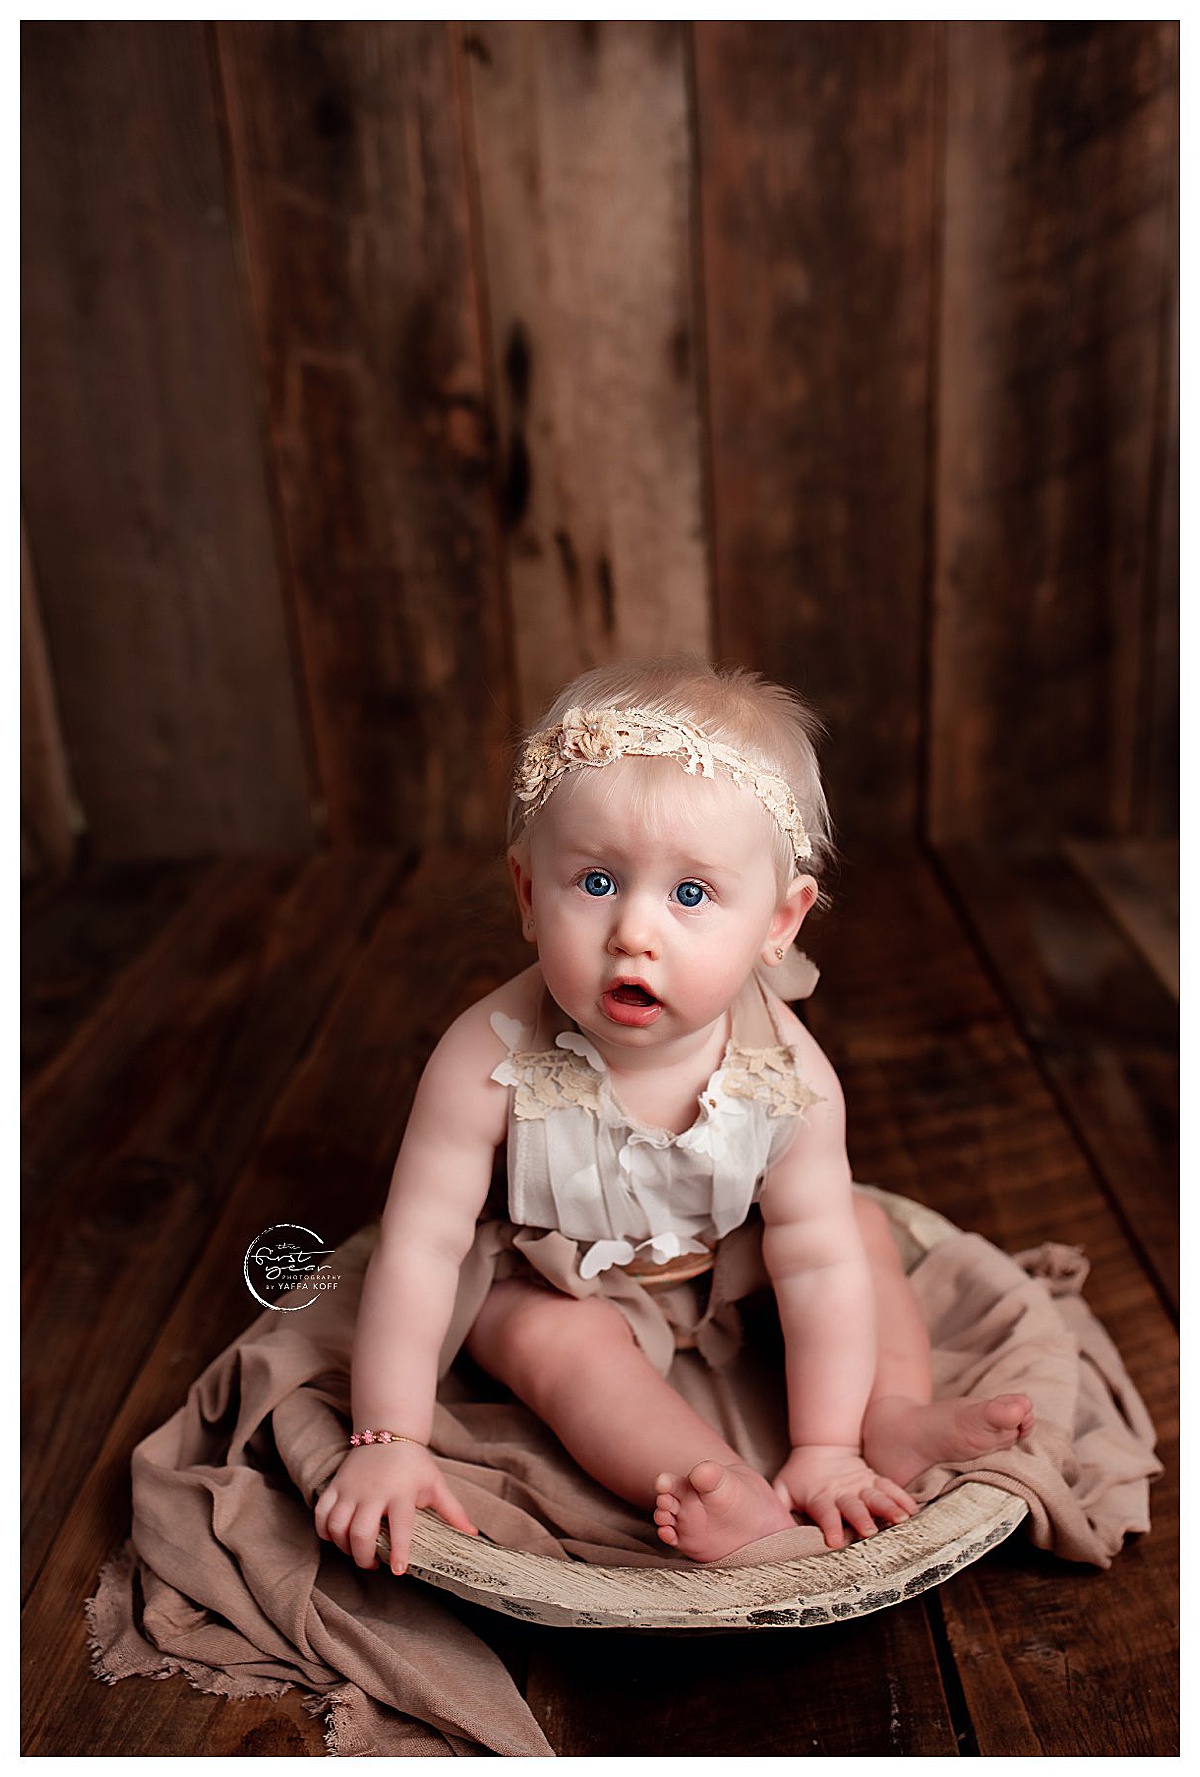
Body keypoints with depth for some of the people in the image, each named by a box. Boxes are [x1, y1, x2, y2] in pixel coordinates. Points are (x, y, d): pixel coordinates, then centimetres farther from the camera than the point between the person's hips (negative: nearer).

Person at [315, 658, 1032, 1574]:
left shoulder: (787, 1073, -29)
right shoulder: (494, 1059, -35)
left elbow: (817, 1260, -22)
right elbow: (421, 1247, -29)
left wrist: (826, 1447, -23)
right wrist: (389, 1441, -28)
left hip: (729, 1265, 3)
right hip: (555, 1282, -2)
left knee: (858, 1223, -6)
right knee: (553, 1339, -29)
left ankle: (895, 1415, -6)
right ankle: (734, 1500, -32)